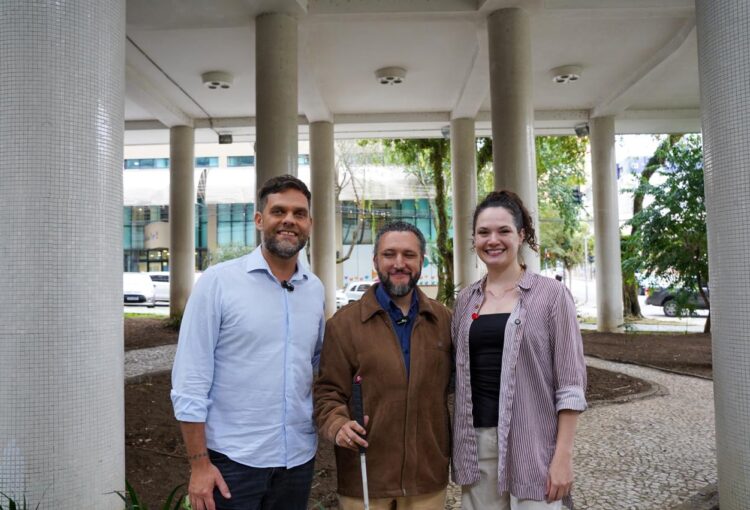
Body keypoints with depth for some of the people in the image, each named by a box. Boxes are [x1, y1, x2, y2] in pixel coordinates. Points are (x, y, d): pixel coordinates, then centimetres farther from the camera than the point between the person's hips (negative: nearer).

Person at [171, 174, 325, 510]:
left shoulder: (315, 289, 3)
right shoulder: (218, 282, -10)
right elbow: (190, 382, -10)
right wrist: (199, 464, -11)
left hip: (299, 458, 4)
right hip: (232, 459, -4)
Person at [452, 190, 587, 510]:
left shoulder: (551, 294, -5)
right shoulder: (465, 300, 7)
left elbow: (570, 383, -7)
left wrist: (564, 454, -12)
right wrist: (456, 443, 9)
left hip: (531, 441, -4)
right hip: (476, 441, 4)